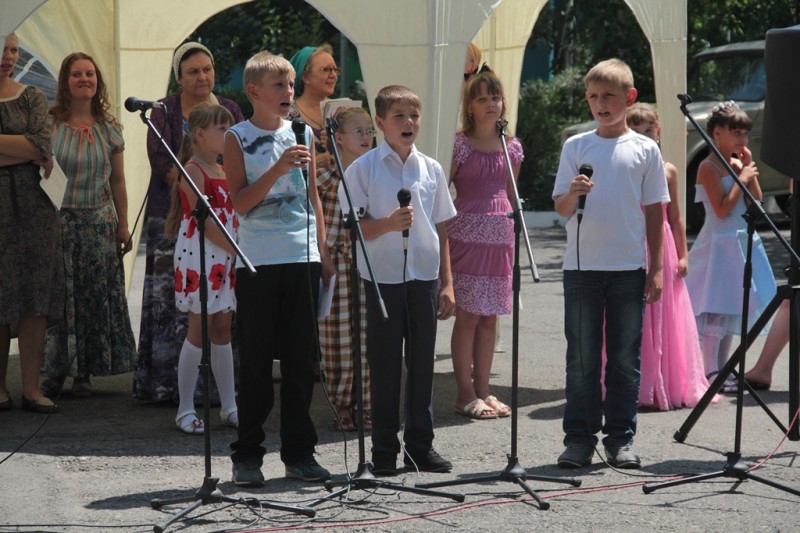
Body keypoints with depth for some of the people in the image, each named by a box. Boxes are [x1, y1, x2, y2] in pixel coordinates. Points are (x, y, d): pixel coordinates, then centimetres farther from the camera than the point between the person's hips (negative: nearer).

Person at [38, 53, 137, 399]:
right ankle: (55, 371, 2)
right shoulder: (49, 124, -1)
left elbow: (117, 181, 11)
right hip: (58, 223, -2)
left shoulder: (108, 129, 8)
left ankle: (84, 373, 7)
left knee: (95, 297, 2)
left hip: (99, 224, 3)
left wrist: (123, 225, 8)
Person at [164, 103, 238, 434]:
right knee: (199, 331, -5)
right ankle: (185, 409, 2)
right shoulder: (194, 171, -11)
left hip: (225, 259, 8)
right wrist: (237, 250, -20)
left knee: (222, 331, 10)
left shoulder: (223, 171, 14)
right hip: (199, 257, -8)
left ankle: (229, 407, 14)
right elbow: (204, 221, -18)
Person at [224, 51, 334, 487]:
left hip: (303, 258, 4)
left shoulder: (302, 134, 12)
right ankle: (247, 455, 6)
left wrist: (324, 252, 12)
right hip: (258, 259, -3)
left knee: (301, 359, 5)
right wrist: (279, 168, -19)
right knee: (256, 361, -1)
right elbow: (240, 203, -8)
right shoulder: (238, 138, 0)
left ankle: (299, 453, 14)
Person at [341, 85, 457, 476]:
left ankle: (421, 446, 15)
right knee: (384, 365, 1)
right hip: (382, 278, -3)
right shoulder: (364, 169, -2)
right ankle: (384, 451, 8)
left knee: (422, 363, 7)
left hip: (424, 277, 3)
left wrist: (447, 283, 8)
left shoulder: (431, 169, 8)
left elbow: (441, 230, 12)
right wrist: (388, 224, -23)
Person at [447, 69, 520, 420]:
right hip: (467, 233, -5)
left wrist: (515, 234, 17)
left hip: (500, 236, 5)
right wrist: (443, 236, -10)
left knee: (490, 316, 7)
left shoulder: (512, 148, 11)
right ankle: (465, 394, 1)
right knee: (468, 314, -4)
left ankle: (482, 390, 14)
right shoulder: (459, 144, -4)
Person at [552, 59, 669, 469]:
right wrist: (573, 193, -21)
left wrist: (655, 269, 4)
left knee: (625, 357, 4)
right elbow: (561, 207, 2)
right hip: (582, 266, 0)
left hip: (628, 269, 0)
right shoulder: (576, 147, 5)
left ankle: (620, 438, 11)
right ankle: (579, 437, 8)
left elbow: (654, 212, 8)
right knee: (582, 356, 2)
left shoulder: (644, 150, 5)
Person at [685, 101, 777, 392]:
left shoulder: (737, 164, 13)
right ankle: (710, 372, -13)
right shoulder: (709, 167, -12)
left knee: (731, 308, 12)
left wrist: (748, 167, 4)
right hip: (721, 243, -9)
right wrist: (743, 178, -14)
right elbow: (722, 209, -19)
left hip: (742, 242, 9)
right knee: (716, 308, -12)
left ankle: (722, 370, 17)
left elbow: (757, 201, 10)